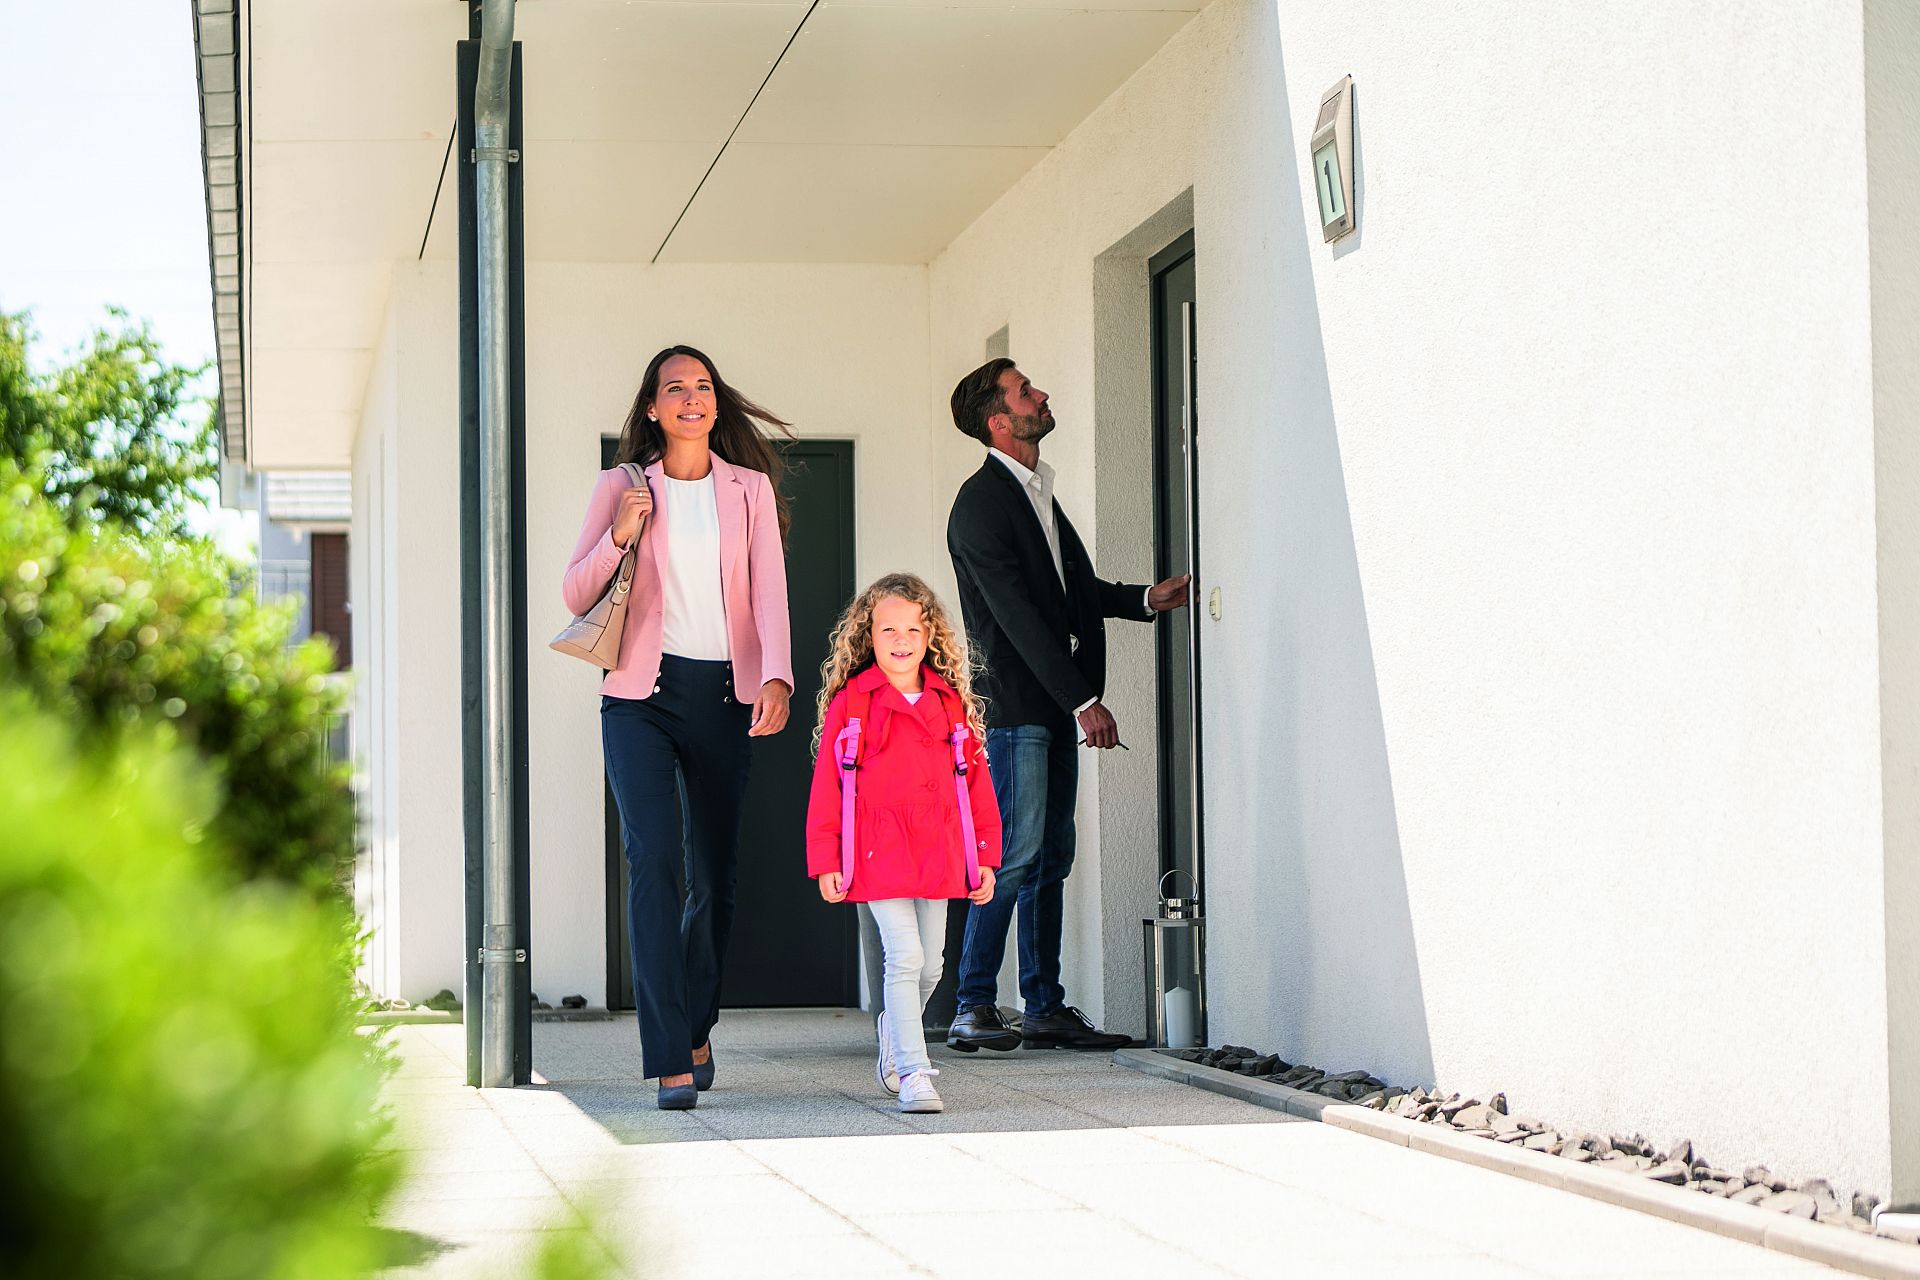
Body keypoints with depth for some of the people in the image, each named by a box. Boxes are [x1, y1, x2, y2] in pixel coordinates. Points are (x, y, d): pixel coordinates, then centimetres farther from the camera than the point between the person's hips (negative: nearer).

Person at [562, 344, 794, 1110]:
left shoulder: (750, 489, 9)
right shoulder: (620, 487, 7)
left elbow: (769, 592, -1)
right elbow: (576, 595, 7)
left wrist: (776, 677, -17)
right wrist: (621, 535, -11)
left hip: (724, 696, 2)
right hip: (642, 694, -2)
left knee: (714, 874, 8)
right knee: (652, 856, -17)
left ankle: (696, 1028, 32)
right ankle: (670, 1061, -19)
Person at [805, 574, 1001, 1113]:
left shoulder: (951, 703, 9)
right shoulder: (851, 703, -1)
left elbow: (976, 781, 12)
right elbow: (826, 786, 0)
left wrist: (985, 858, 8)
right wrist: (825, 862, -4)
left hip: (938, 854, 4)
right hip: (879, 854, -4)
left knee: (930, 967, 12)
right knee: (904, 956, -13)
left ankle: (895, 1034, 39)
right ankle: (914, 1074, -11)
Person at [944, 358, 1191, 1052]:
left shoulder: (1038, 492, 18)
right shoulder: (981, 502, -12)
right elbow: (1017, 615, -16)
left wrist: (1145, 599, 10)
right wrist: (1083, 700, -17)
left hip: (1055, 705, 9)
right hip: (1013, 703, -9)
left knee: (1051, 858, 9)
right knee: (1016, 855, -11)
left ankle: (1045, 1007, 13)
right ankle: (972, 1009, -7)